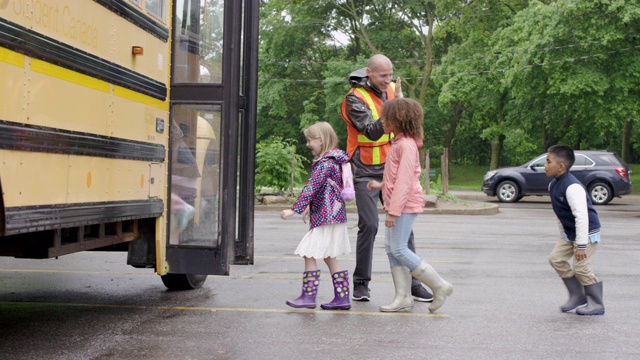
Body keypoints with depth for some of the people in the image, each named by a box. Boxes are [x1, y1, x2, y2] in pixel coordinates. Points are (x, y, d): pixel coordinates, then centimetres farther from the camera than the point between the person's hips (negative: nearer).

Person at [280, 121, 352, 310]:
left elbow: (312, 187, -25)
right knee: (329, 257, 13)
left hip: (326, 217, -10)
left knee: (310, 254, -5)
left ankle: (308, 296, -1)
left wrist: (296, 208, -28)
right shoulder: (334, 160, 15)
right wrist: (309, 208, 31)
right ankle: (342, 297, 14)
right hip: (332, 216, 10)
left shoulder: (325, 163, -16)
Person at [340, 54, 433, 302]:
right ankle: (361, 283, 6)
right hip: (366, 172, -5)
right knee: (369, 225, -8)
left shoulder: (391, 89, 5)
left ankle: (412, 282, 8)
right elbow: (372, 132, -27)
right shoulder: (355, 98, -13)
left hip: (391, 169, 5)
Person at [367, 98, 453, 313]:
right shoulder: (399, 143, 16)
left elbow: (404, 181, -22)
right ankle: (403, 298, 11)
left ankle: (439, 286, -2)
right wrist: (380, 185, 16)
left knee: (399, 249, -11)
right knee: (390, 248, 8)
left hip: (405, 205, -10)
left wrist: (393, 211, -23)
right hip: (396, 203, 10)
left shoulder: (406, 145, -16)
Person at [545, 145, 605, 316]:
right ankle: (577, 295, 18)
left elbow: (581, 216, -32)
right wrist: (562, 233, 19)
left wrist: (581, 245, -31)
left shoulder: (572, 187, -30)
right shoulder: (553, 184, 0)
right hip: (569, 232, 9)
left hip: (587, 232, -9)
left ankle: (596, 304, 9)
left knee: (580, 267, -8)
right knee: (556, 258, 5)